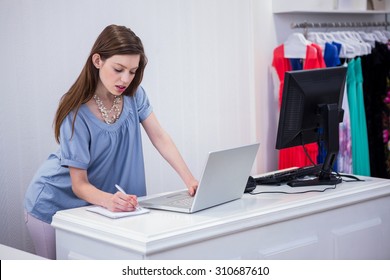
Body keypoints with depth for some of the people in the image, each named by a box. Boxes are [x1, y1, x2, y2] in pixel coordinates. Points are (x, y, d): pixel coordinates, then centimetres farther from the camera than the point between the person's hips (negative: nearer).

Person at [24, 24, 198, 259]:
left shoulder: (134, 94, -11)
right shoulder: (77, 114, -26)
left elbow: (160, 138, -11)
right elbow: (79, 184, -25)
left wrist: (190, 181, -23)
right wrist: (109, 200, -45)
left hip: (93, 204, 5)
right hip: (57, 203, -5)